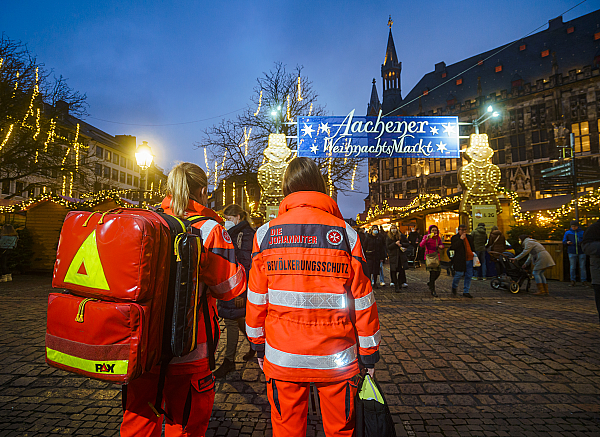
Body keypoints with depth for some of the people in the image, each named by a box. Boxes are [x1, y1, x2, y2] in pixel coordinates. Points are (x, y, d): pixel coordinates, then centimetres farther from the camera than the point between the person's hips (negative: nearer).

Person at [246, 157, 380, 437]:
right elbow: (362, 298, -5)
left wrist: (258, 344, 14)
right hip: (336, 360, 0)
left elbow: (256, 298, 0)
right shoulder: (345, 233, -7)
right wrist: (369, 352, 6)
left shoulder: (266, 233, -4)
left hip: (281, 359, 1)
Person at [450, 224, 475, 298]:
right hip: (460, 260, -6)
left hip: (469, 259, 6)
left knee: (469, 276, 6)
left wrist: (473, 253, 11)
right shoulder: (454, 238, -3)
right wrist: (461, 239, -20)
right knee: (459, 274, -4)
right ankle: (454, 287, 24)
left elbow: (472, 247, 27)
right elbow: (453, 247, -19)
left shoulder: (469, 237, 15)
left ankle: (466, 292, 15)